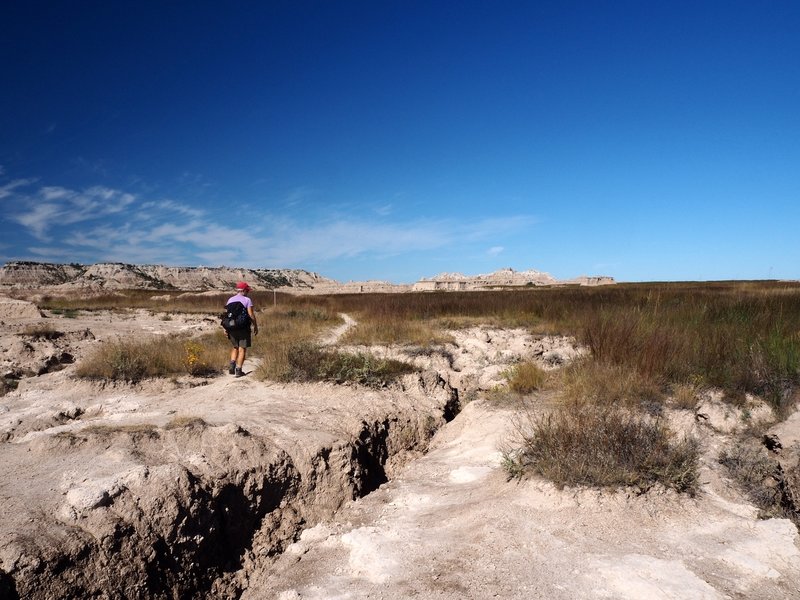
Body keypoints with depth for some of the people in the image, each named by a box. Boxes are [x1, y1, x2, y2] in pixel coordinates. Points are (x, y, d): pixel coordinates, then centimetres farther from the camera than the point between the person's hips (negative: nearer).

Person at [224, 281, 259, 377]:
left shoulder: (230, 300, 9)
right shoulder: (247, 300, -6)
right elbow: (251, 315, -11)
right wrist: (255, 326, -1)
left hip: (232, 328, 5)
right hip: (243, 328, -5)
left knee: (235, 347, 20)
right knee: (242, 349, 3)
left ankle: (232, 366, 3)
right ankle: (238, 370, 1)